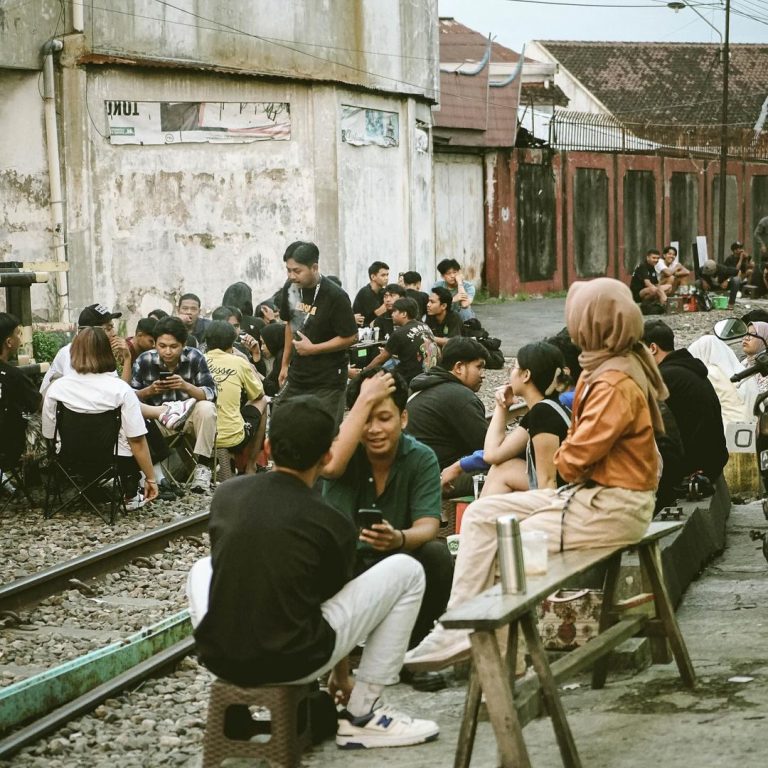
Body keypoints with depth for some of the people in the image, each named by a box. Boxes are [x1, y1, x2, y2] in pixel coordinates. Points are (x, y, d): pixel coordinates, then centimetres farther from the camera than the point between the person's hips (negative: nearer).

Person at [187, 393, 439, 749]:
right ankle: (362, 713, 10)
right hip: (293, 664, -4)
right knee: (406, 571, 8)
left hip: (218, 659, 4)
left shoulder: (225, 494, 4)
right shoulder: (333, 525, -5)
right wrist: (341, 677, 31)